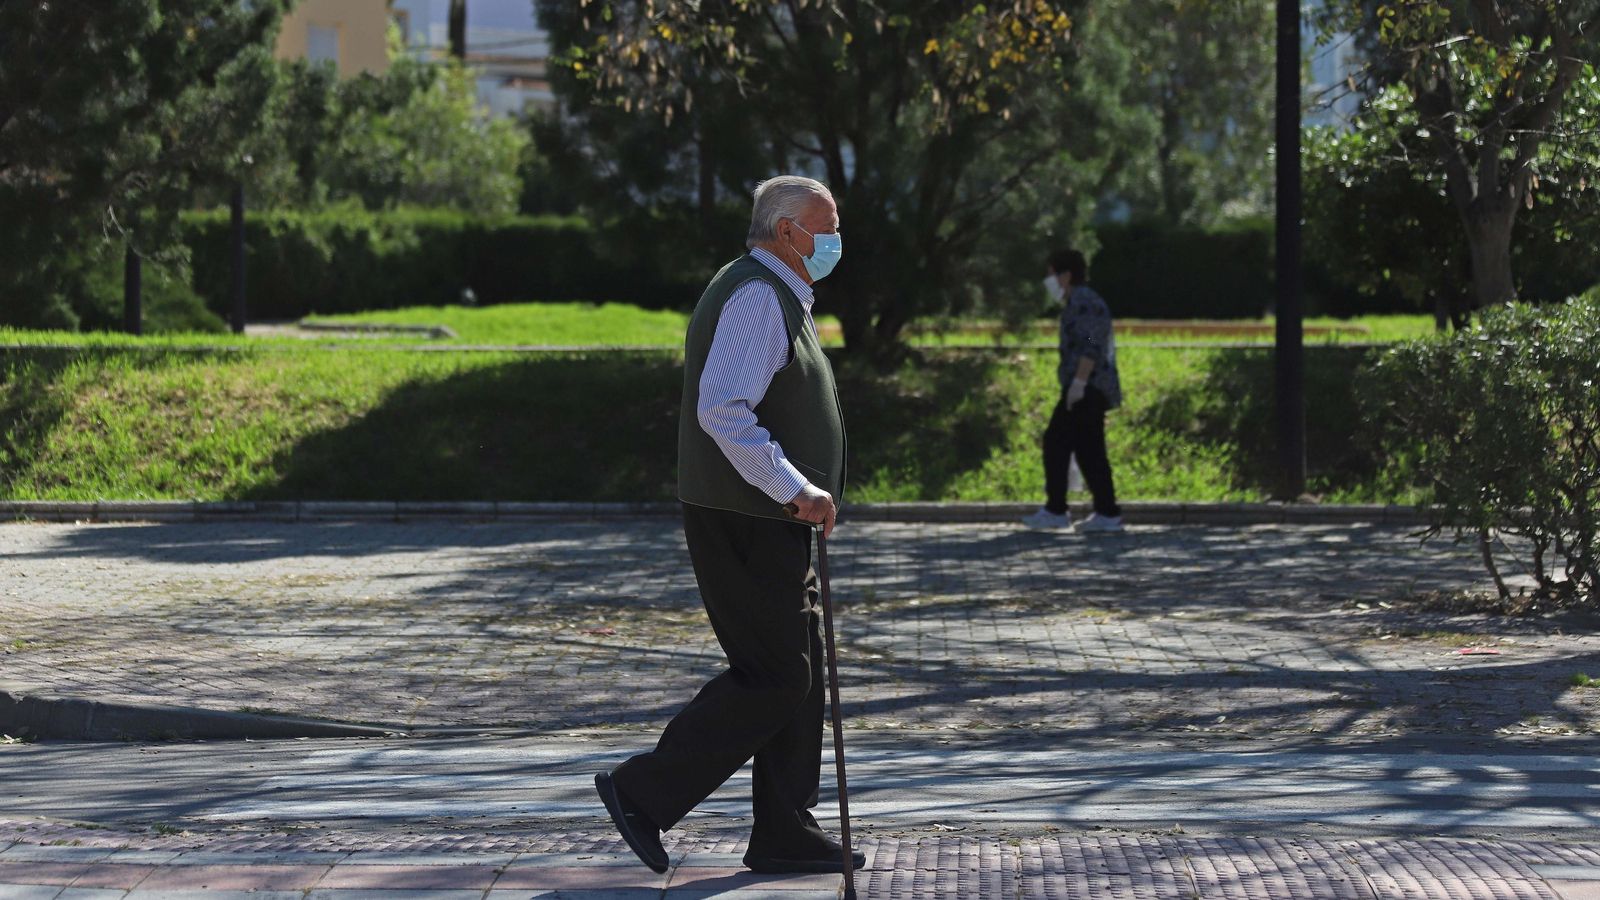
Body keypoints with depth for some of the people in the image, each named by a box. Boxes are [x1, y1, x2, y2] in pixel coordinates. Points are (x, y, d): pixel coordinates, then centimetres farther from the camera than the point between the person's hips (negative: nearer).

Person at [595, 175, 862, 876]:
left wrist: (801, 493, 20)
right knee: (772, 678, -10)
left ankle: (784, 834, 15)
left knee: (797, 674, 11)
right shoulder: (757, 295, -15)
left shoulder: (778, 298, 20)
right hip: (745, 524, -11)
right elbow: (723, 410, -27)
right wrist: (796, 488, -25)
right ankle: (645, 793, -4)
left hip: (770, 526, 11)